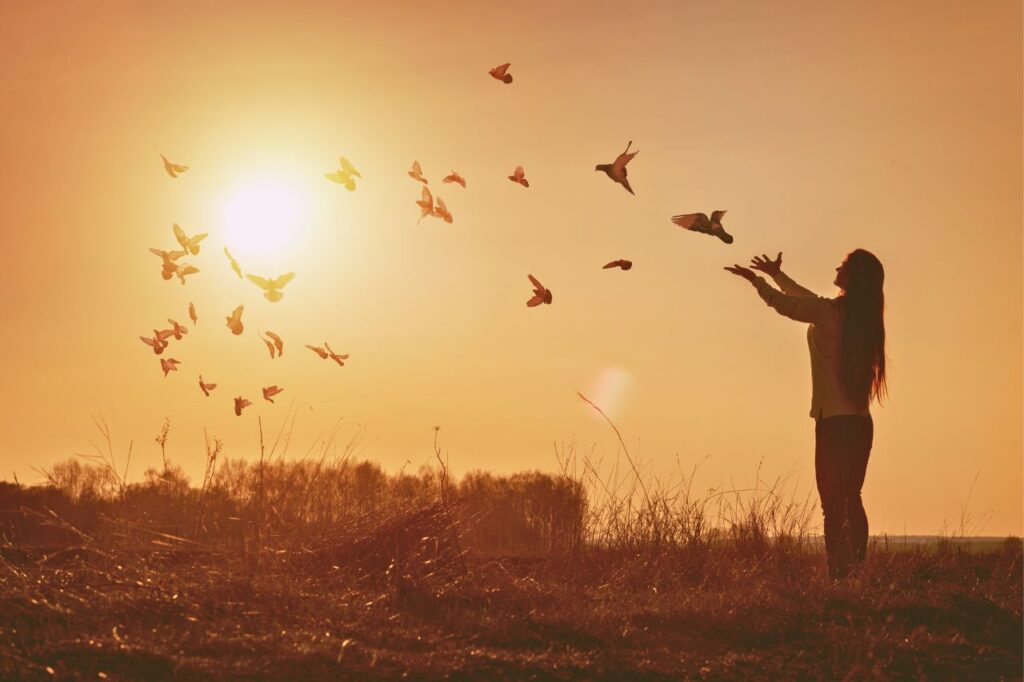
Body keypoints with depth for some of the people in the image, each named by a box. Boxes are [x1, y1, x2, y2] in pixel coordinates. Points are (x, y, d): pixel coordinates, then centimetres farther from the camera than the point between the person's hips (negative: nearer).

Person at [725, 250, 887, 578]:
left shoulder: (829, 312, -12)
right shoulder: (863, 316, 10)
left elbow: (784, 303, 0)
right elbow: (810, 302, 24)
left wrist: (756, 278, 15)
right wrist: (777, 275, 34)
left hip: (835, 422, -7)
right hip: (861, 423, 7)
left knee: (833, 504, -7)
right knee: (851, 501, 14)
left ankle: (838, 571, -9)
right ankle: (858, 569, 15)